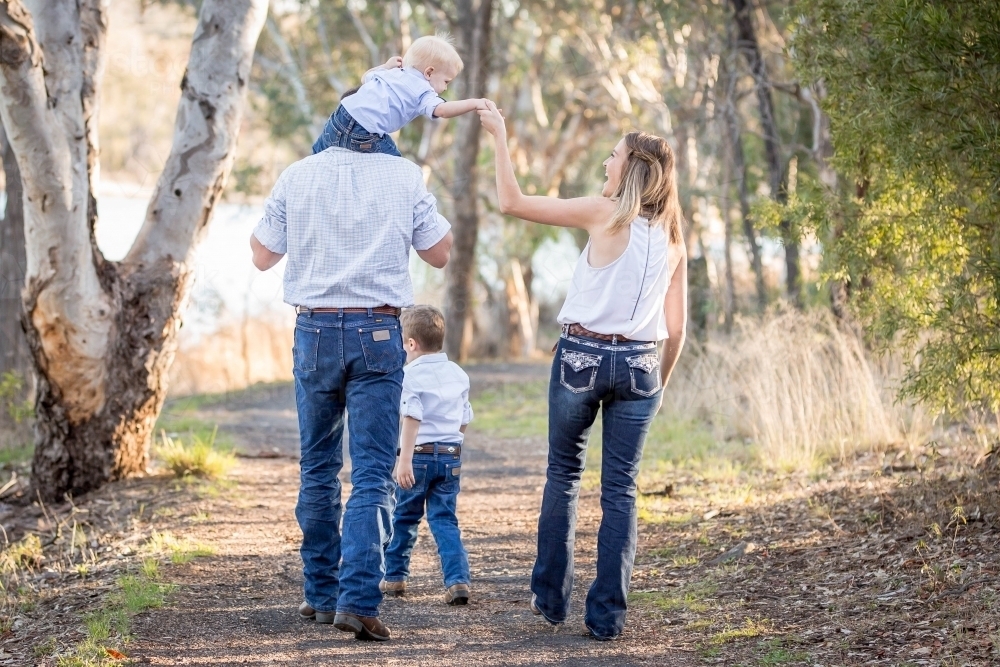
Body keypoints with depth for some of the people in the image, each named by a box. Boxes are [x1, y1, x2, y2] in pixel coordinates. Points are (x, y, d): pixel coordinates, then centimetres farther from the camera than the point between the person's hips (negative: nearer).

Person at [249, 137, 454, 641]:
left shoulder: (296, 177, 0)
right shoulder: (404, 176, -2)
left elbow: (263, 256, 7)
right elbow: (439, 254, 6)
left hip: (315, 332, 2)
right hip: (378, 334, -2)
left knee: (318, 469, 15)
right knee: (373, 476, -3)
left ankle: (323, 594, 21)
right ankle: (357, 599, -16)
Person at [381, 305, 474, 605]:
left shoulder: (412, 375, -9)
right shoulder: (459, 374, 9)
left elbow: (412, 418, -18)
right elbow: (465, 420, 15)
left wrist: (405, 459, -21)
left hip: (419, 456, -4)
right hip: (451, 457, 4)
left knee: (405, 517, 12)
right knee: (445, 519, 5)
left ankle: (394, 576, 23)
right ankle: (458, 580, -11)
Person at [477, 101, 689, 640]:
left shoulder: (603, 214, -7)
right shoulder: (671, 238, 6)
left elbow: (512, 202, -6)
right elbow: (675, 330, 7)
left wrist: (500, 135, 2)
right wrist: (658, 384, 20)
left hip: (582, 357, -3)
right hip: (639, 365, 3)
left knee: (562, 475, 15)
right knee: (620, 490, 6)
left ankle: (551, 596, 19)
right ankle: (607, 614, 3)